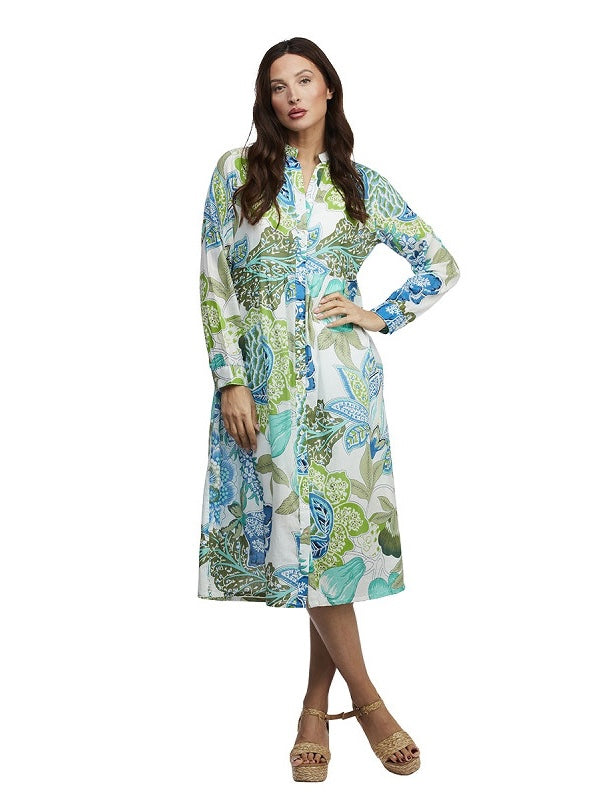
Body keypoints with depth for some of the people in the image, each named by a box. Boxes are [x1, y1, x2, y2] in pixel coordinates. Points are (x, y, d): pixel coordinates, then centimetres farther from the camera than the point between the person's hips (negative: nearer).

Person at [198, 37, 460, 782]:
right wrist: (230, 380, -8)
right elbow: (215, 282, -1)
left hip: (342, 376, 1)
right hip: (266, 377, -1)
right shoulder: (237, 170, 5)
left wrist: (384, 316, 2)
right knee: (305, 531, -3)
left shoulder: (361, 183, 9)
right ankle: (366, 699, 12)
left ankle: (317, 703, 18)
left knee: (338, 528, 1)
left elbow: (440, 261, 15)